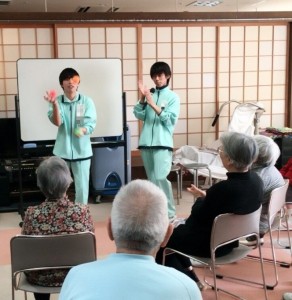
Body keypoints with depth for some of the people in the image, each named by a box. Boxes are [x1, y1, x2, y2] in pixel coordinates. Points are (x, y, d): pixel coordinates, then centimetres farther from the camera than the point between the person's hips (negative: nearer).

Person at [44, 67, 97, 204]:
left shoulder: (87, 101, -2)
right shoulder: (57, 101, 0)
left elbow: (91, 124, -8)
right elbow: (57, 122, -14)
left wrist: (83, 130, -30)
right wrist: (54, 104, -29)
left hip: (81, 150, 0)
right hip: (62, 150, 1)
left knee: (82, 186, 6)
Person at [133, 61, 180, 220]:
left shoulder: (173, 97, 3)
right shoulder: (149, 94, 11)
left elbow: (171, 120, -8)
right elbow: (139, 115, 5)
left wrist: (154, 105, -16)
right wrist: (142, 98, -8)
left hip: (163, 143, -4)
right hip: (146, 143, 4)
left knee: (160, 178, -14)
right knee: (152, 179, 9)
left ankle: (169, 212, -4)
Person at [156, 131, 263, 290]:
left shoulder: (223, 188, -34)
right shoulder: (256, 180, -9)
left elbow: (197, 218, -18)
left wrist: (200, 200, 0)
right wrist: (206, 196, 7)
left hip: (212, 244, -8)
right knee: (178, 229, 25)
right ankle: (191, 279, 29)